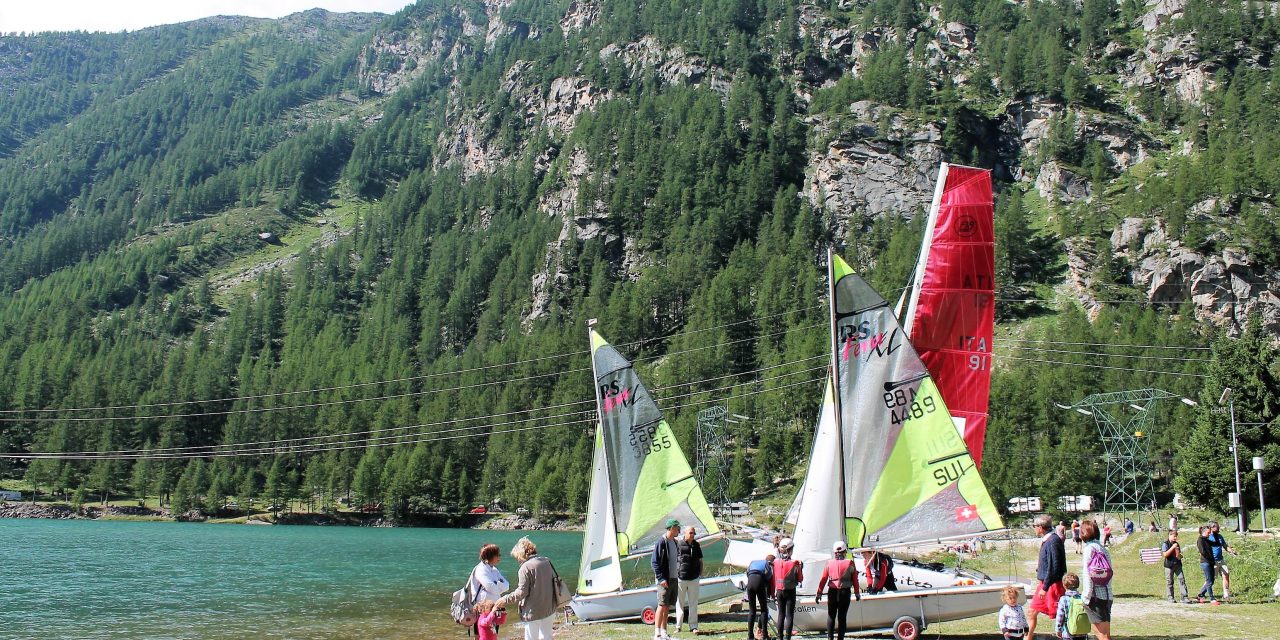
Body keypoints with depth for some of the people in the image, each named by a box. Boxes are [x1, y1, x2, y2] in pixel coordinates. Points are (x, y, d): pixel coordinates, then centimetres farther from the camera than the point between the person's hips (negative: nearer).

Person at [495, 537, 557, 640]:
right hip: (549, 609, 7)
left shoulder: (526, 567, -16)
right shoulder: (546, 562, 5)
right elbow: (553, 582, 13)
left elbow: (522, 592, -18)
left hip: (533, 612, -7)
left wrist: (505, 600, -9)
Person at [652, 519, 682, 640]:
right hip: (664, 580, -8)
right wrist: (661, 579, -20)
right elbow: (655, 562, -15)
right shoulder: (661, 542, -11)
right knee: (662, 606, -9)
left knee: (667, 607, 9)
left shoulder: (674, 542, 16)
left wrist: (678, 575, 17)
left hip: (674, 579, 8)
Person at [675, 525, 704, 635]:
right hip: (680, 578, -3)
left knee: (693, 604, 4)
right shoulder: (678, 544, -5)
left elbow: (700, 560, 17)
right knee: (679, 603, 5)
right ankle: (678, 626, 12)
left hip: (694, 579, 3)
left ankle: (693, 626, 8)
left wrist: (701, 573, 10)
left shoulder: (696, 545, 8)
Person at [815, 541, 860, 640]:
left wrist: (819, 593, 5)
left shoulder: (829, 563, -2)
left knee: (831, 616, 13)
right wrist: (857, 593, 11)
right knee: (842, 617, 5)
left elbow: (823, 579, -1)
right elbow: (855, 580, -1)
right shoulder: (850, 563, -5)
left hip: (832, 592, 1)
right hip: (845, 592, -1)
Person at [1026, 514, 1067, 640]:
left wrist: (1045, 588, -22)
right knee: (1033, 611, 14)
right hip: (1044, 583, 10)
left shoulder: (1053, 541, -19)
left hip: (1052, 584, -10)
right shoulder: (1046, 540, 10)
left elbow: (1053, 567, -23)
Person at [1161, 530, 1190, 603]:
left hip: (1177, 564, 5)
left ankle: (1184, 597, -5)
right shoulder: (1165, 544, -4)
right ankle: (1170, 598, 9)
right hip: (1169, 565, -5)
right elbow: (1165, 554, -16)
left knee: (1182, 580, -4)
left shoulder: (1177, 544, 13)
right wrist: (1173, 547, -19)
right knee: (1169, 582, 1)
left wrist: (1179, 556, -2)